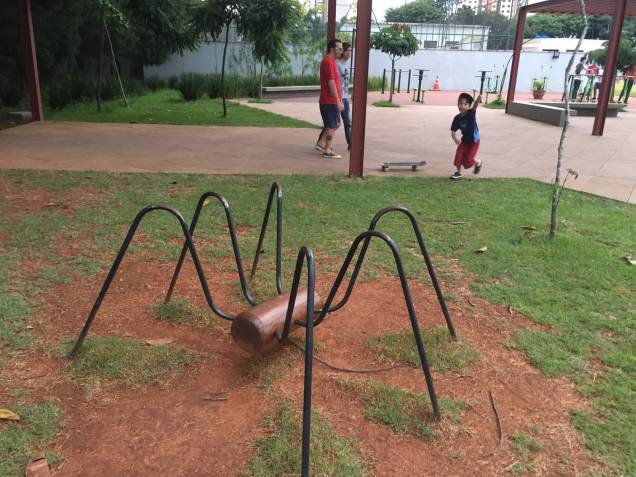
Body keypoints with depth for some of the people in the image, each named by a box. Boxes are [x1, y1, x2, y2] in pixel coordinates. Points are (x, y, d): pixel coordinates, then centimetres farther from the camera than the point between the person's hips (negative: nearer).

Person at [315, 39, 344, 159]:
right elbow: (331, 84, -21)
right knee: (332, 126, -1)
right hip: (329, 101, -10)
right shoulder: (328, 62, -16)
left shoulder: (330, 61, 16)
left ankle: (321, 143, 21)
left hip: (332, 101, 10)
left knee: (336, 124, 17)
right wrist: (338, 102, -21)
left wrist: (340, 100, 21)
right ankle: (327, 151, 8)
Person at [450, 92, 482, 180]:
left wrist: (478, 100, -67)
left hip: (474, 141, -4)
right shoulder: (457, 118, -12)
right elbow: (453, 131, -10)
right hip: (464, 140, 4)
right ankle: (458, 172, 10)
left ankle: (478, 163, 29)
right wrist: (455, 139, -31)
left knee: (468, 160, -5)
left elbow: (475, 107, -45)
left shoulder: (471, 114, -22)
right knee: (458, 155, -11)